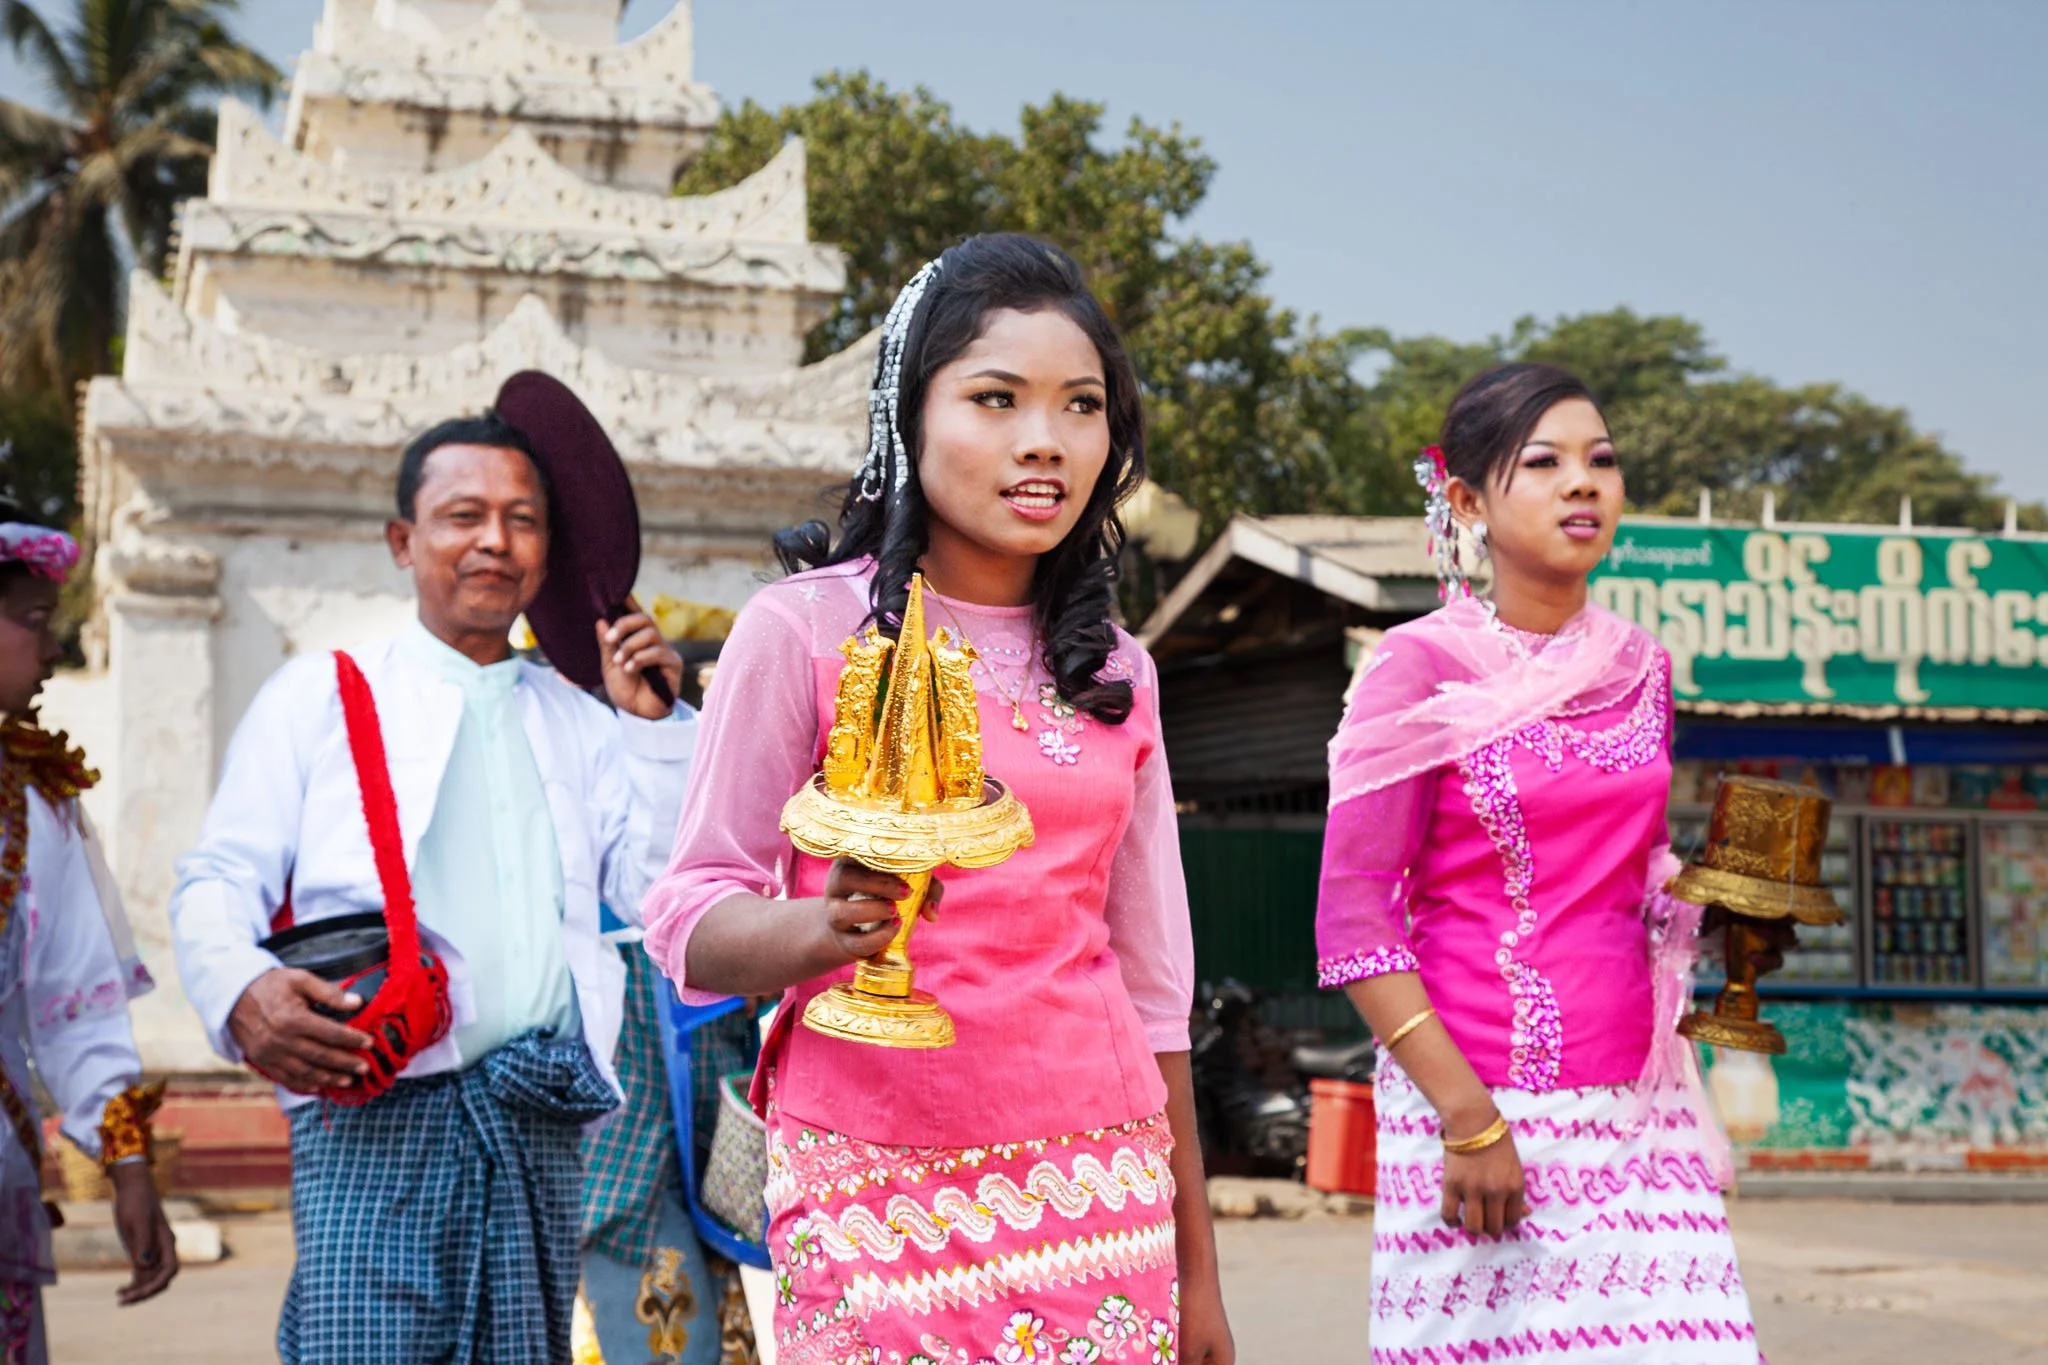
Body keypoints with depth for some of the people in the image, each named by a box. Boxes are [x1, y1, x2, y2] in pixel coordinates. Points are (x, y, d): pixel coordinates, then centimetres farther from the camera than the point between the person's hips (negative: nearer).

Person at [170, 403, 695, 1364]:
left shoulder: (577, 721, 22)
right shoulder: (319, 696, 13)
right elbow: (218, 885, 5)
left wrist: (650, 724, 7)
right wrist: (242, 995, -16)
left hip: (539, 1127, 3)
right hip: (375, 1113, -3)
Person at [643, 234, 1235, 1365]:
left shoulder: (1115, 673, 10)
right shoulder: (806, 626, -4)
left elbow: (1150, 977, 13)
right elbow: (689, 920, -4)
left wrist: (1196, 1268, 13)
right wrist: (822, 929, -26)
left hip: (1097, 1189, 4)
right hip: (877, 1194, -4)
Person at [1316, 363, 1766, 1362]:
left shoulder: (1640, 667, 11)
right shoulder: (1422, 668, -5)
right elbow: (1355, 922, -9)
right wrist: (1469, 1117, -15)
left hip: (1636, 1112, 5)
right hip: (1475, 1100, -5)